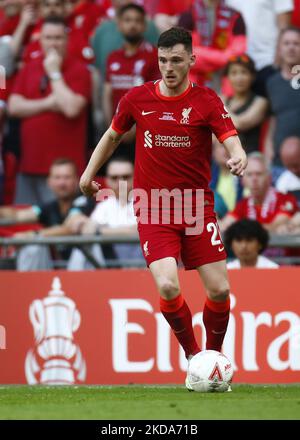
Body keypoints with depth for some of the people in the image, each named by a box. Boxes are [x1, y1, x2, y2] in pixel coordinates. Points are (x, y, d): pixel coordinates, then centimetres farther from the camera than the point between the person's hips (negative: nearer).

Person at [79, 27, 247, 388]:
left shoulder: (207, 100, -3)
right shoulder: (137, 99, 1)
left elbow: (232, 141, -14)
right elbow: (113, 135, 19)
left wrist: (238, 157, -36)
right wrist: (89, 172, 17)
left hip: (197, 207, 1)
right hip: (153, 210, 0)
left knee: (219, 290, -4)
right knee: (168, 287, -20)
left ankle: (213, 356, 22)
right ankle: (192, 356, 2)